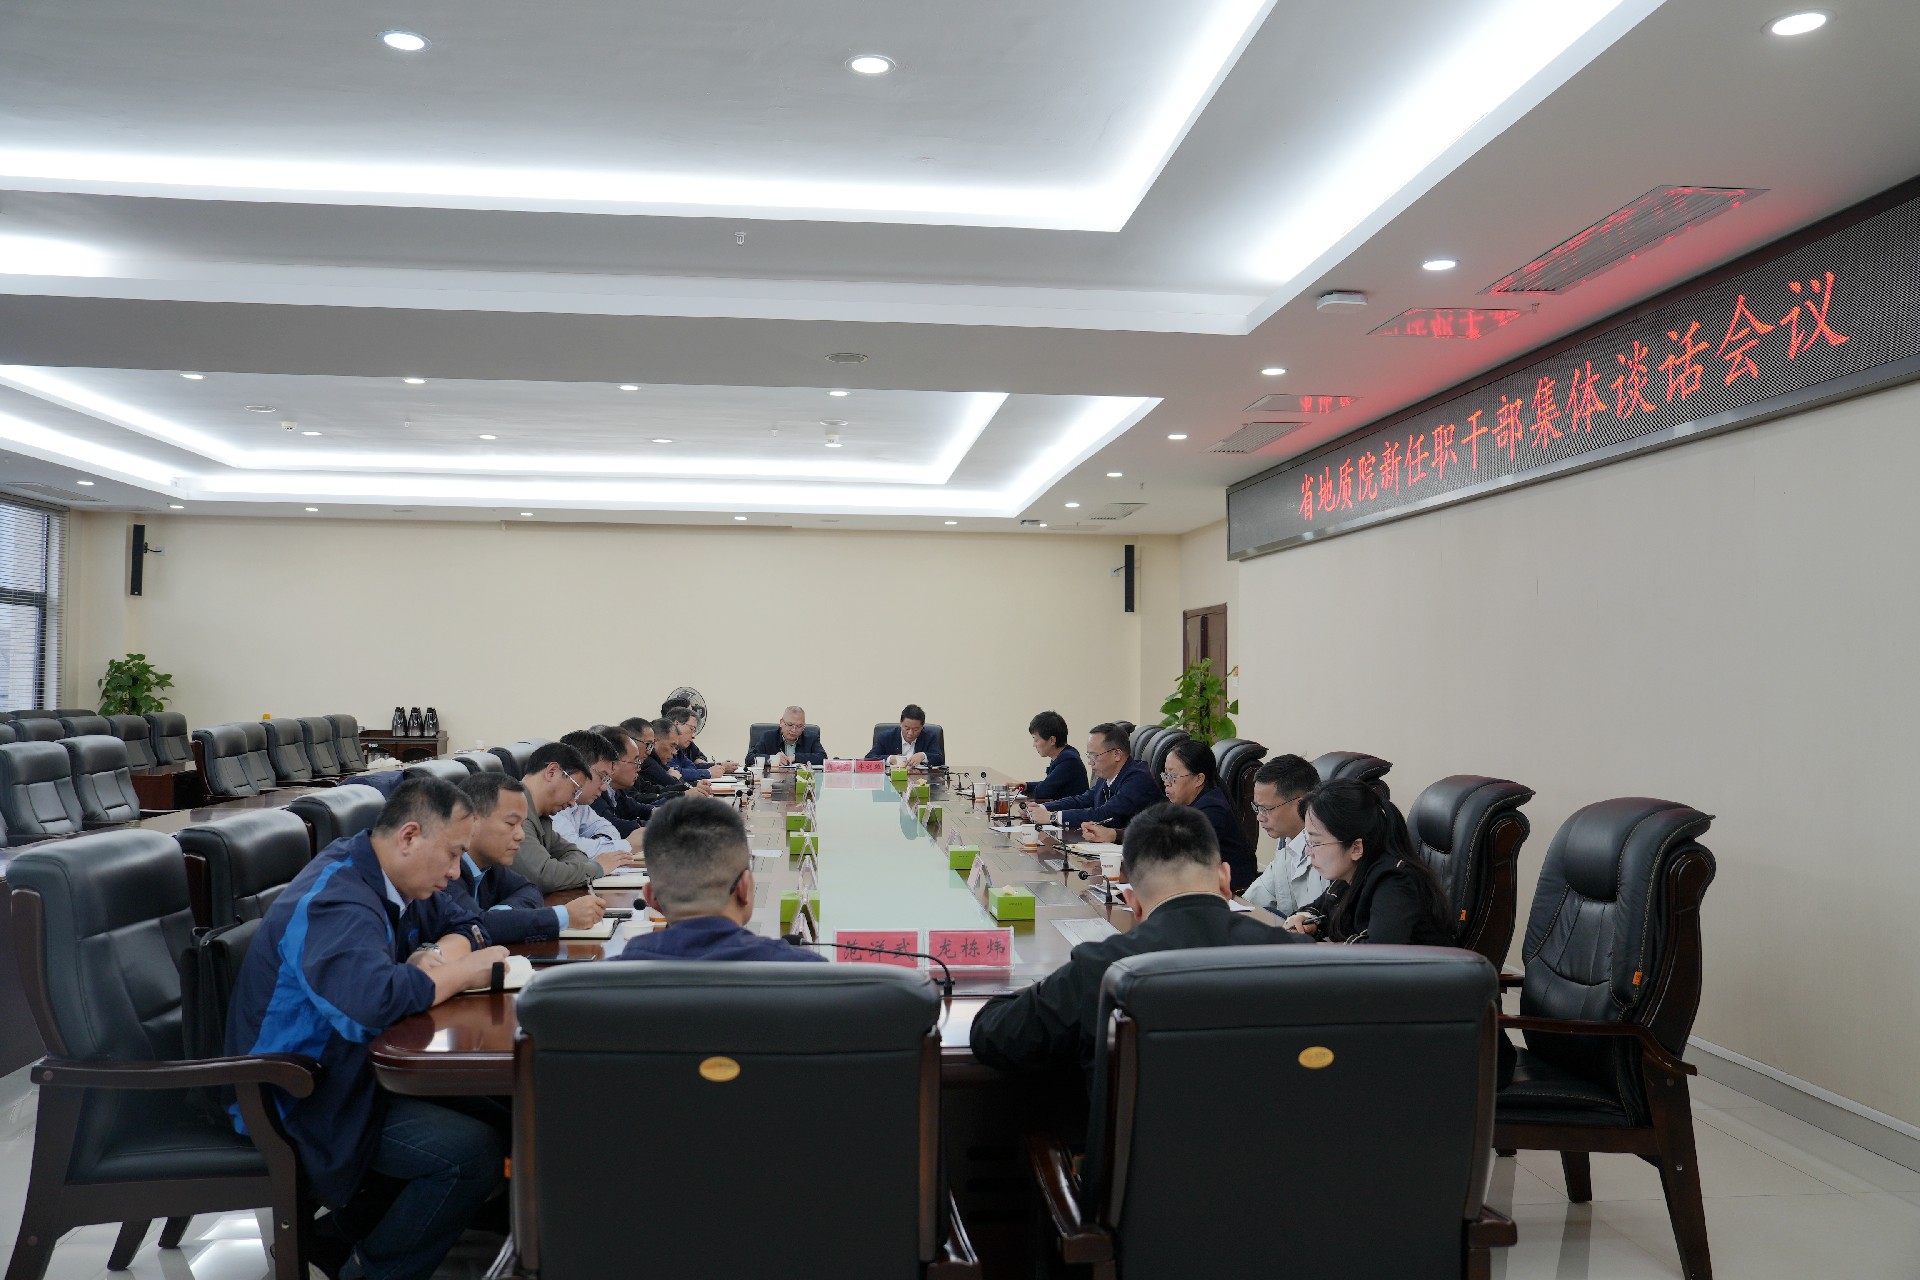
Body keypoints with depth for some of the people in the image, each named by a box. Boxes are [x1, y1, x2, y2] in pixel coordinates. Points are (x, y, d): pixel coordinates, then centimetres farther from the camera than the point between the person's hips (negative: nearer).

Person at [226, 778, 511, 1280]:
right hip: (297, 1099, -10)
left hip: (352, 1065, 10)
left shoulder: (391, 878, 4)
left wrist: (439, 955, -9)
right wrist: (461, 973, -27)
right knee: (475, 1152, -23)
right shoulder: (336, 901, -27)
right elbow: (372, 997, -45)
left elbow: (463, 924, 16)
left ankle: (357, 1220, 9)